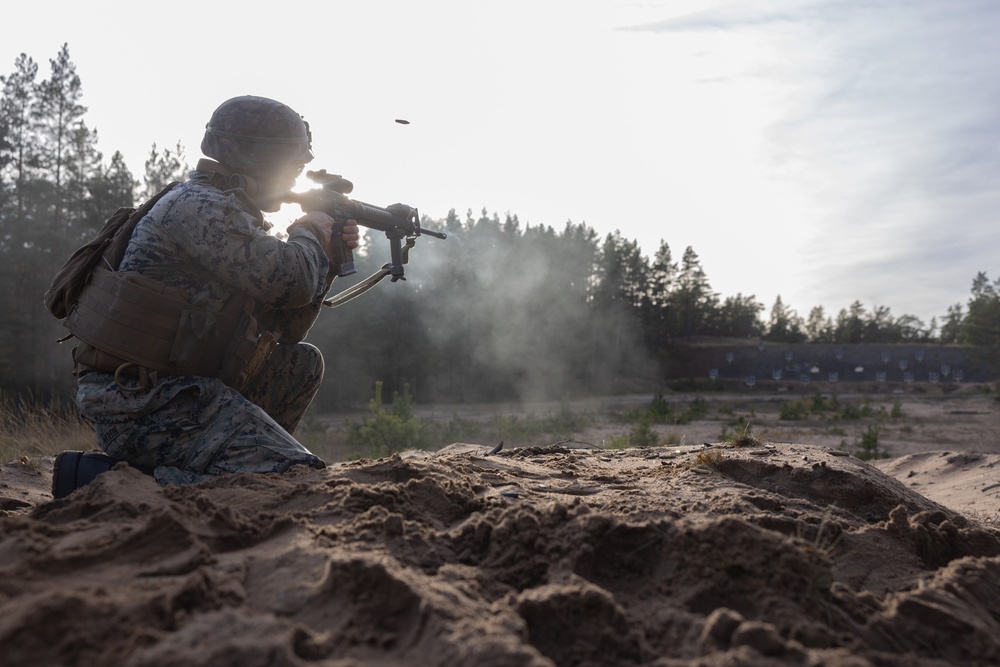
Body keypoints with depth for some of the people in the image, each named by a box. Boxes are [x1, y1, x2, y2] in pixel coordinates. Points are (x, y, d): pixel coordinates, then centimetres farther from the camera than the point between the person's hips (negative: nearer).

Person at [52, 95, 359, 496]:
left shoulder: (234, 214, 18)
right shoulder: (199, 206, -11)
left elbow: (279, 336, 18)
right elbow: (289, 282, -23)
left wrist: (326, 257, 10)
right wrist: (309, 235, 0)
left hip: (183, 385, 10)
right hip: (139, 400, -10)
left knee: (304, 363, 17)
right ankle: (105, 478, -12)